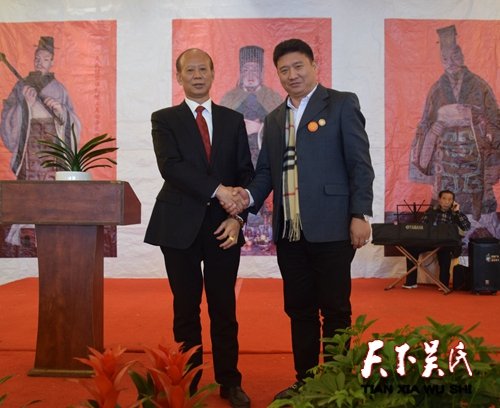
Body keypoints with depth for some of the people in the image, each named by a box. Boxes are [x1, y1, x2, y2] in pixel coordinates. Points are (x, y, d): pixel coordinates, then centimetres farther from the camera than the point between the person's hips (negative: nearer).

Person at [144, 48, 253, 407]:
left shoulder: (233, 120, 11)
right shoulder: (164, 120, 4)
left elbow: (246, 172, 6)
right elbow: (170, 166, -12)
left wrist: (238, 216, -9)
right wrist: (217, 190, -21)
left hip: (224, 226, 1)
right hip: (180, 226, -1)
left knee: (224, 307, 7)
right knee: (186, 308, 8)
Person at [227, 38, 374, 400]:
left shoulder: (342, 104, 1)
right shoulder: (274, 119, 17)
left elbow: (360, 164, -5)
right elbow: (266, 170, 17)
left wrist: (360, 215, -13)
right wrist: (250, 195, -3)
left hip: (330, 229, -5)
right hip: (289, 233, 6)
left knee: (335, 310, 3)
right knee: (299, 310, 12)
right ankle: (305, 381, 24)